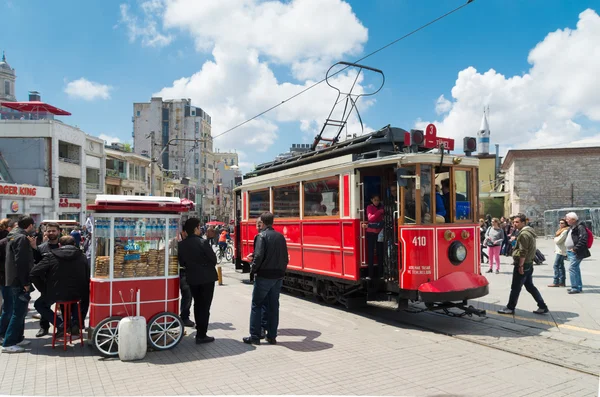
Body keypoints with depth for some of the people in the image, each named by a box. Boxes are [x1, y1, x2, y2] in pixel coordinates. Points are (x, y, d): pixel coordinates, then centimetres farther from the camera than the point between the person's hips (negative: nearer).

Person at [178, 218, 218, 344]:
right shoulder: (203, 242, -17)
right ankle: (201, 335, 5)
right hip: (206, 278, -5)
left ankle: (200, 330, 29)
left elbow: (181, 263, 5)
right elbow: (213, 259, -11)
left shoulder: (181, 244, -1)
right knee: (205, 306, 2)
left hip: (192, 278, 5)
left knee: (197, 304, 19)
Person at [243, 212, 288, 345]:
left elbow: (258, 256, -19)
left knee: (256, 305, 5)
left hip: (264, 276, -5)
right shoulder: (280, 236, 7)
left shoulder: (262, 236, -10)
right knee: (273, 306, 11)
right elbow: (285, 257, 8)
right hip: (278, 276, 5)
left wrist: (253, 269, -4)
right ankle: (272, 336, 15)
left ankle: (254, 336, 8)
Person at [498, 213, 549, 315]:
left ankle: (510, 308, 8)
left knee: (515, 287, 0)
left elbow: (523, 252, -22)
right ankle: (542, 306, 17)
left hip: (522, 264, -10)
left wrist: (520, 265, -19)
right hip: (529, 264, 10)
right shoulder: (529, 231, 14)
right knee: (530, 286, 16)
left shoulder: (524, 234, -18)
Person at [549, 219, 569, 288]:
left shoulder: (565, 231, -14)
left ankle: (556, 282, -9)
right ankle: (562, 282, 17)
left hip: (561, 251, -10)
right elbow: (557, 240, 20)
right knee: (561, 266, 12)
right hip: (560, 251, 10)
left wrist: (555, 238, 3)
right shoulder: (561, 230, 19)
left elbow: (558, 240, -17)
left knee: (556, 265, -11)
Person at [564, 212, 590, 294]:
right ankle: (579, 287, 23)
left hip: (576, 252, -10)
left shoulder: (580, 226, -14)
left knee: (572, 268, -11)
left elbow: (583, 238, -24)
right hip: (571, 252, 10)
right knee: (576, 269, 15)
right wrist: (568, 251, 20)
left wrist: (576, 248, -24)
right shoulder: (572, 227, 17)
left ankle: (575, 288, -7)